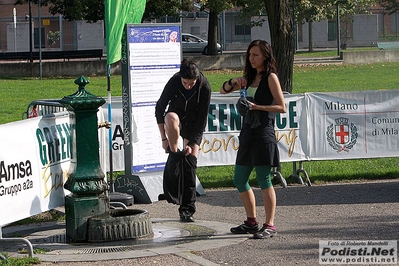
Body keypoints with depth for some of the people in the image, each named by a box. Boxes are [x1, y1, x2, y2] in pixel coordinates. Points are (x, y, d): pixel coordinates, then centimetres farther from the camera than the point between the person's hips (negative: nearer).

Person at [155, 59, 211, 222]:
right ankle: (174, 156, -21)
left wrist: (192, 144, -20)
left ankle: (187, 209, -6)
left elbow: (202, 118, -17)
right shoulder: (173, 82, -24)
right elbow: (159, 108, -13)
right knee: (171, 119, -39)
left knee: (191, 161, -10)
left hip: (193, 122, 0)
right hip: (176, 113, 0)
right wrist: (164, 138, -14)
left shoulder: (204, 87, -24)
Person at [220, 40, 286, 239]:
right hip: (248, 132, 8)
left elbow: (281, 107, -10)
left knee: (263, 180, -8)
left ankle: (269, 226, -4)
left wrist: (257, 107, -18)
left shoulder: (270, 77, -4)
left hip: (263, 132, -8)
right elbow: (223, 91, 24)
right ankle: (251, 222, 22)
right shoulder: (249, 78, 17)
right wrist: (233, 82, 4)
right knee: (239, 180, 10)